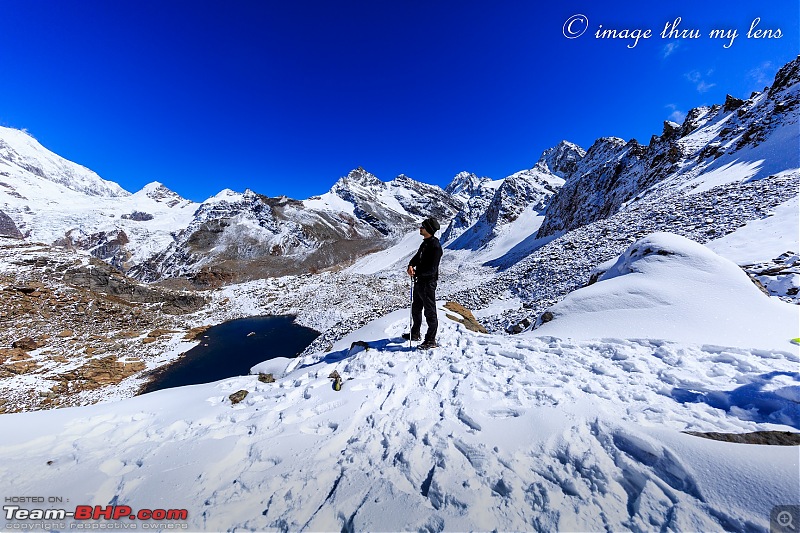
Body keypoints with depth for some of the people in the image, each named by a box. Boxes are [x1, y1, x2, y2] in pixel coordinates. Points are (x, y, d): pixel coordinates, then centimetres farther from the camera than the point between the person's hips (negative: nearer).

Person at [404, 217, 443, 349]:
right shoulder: (425, 243, 11)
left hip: (428, 283, -10)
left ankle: (431, 340, 18)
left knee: (430, 312, 3)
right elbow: (417, 257, 12)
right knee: (416, 309, 21)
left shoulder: (435, 246, -19)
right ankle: (415, 333, 39)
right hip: (420, 281, 10)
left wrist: (416, 272, -17)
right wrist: (411, 265, -8)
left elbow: (432, 269, -23)